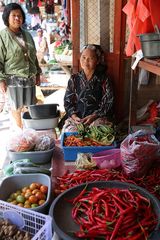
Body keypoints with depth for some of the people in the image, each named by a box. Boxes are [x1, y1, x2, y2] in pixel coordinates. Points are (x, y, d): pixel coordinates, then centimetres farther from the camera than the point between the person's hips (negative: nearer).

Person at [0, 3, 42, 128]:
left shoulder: (27, 35, 13)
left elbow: (34, 56, 19)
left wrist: (38, 73, 17)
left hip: (30, 78, 5)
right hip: (13, 79, -5)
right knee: (17, 108, 3)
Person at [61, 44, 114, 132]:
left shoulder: (103, 79, 5)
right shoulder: (74, 79, 12)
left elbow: (108, 103, 0)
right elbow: (67, 101, 10)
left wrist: (93, 116, -14)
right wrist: (74, 116, -9)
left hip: (98, 117, -1)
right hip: (76, 117, 2)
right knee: (69, 130, -27)